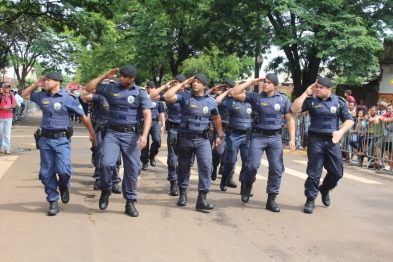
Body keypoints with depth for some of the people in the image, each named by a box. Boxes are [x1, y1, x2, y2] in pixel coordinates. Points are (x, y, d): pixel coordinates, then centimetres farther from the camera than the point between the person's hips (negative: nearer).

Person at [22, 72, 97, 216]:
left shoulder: (68, 99, -6)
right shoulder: (41, 96, 6)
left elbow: (83, 117, 2)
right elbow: (25, 95, 24)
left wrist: (92, 134, 7)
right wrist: (36, 84, 8)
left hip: (61, 139, -4)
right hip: (45, 139, 4)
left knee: (63, 170, -14)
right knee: (47, 173, 5)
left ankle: (63, 187, 21)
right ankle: (53, 202, 18)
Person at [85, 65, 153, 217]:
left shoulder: (141, 93, -1)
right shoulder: (110, 88, 5)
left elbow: (147, 115, -7)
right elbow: (89, 89, 8)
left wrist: (144, 135, -20)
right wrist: (104, 76, 1)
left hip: (131, 134, 0)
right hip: (112, 133, 1)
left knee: (132, 169, 3)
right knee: (107, 163, -16)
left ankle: (130, 202, 16)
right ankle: (106, 190, 14)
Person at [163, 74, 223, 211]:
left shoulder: (211, 101, 4)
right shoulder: (185, 96, -4)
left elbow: (216, 118, 19)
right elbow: (167, 96, -19)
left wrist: (219, 135, 22)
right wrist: (181, 85, -12)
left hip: (202, 139, 1)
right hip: (185, 138, -1)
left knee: (206, 166, -14)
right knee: (183, 167, 11)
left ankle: (202, 199, -10)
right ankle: (183, 193, 31)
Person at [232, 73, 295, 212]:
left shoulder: (283, 99, 5)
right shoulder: (255, 96, 0)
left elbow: (289, 119, 7)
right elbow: (235, 93, -8)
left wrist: (292, 139, 0)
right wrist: (250, 82, -6)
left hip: (275, 137, 2)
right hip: (258, 136, -2)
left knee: (276, 168, 0)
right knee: (253, 164, -11)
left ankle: (271, 199, 11)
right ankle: (248, 185, 21)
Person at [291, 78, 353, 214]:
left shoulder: (339, 101, 3)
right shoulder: (311, 101, 0)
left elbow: (349, 120, 2)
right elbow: (294, 109, -12)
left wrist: (341, 131, -15)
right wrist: (306, 94, -11)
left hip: (332, 141, 2)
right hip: (316, 140, -2)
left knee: (337, 172, 9)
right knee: (314, 172, 0)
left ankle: (325, 189, 37)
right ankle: (310, 199, 11)